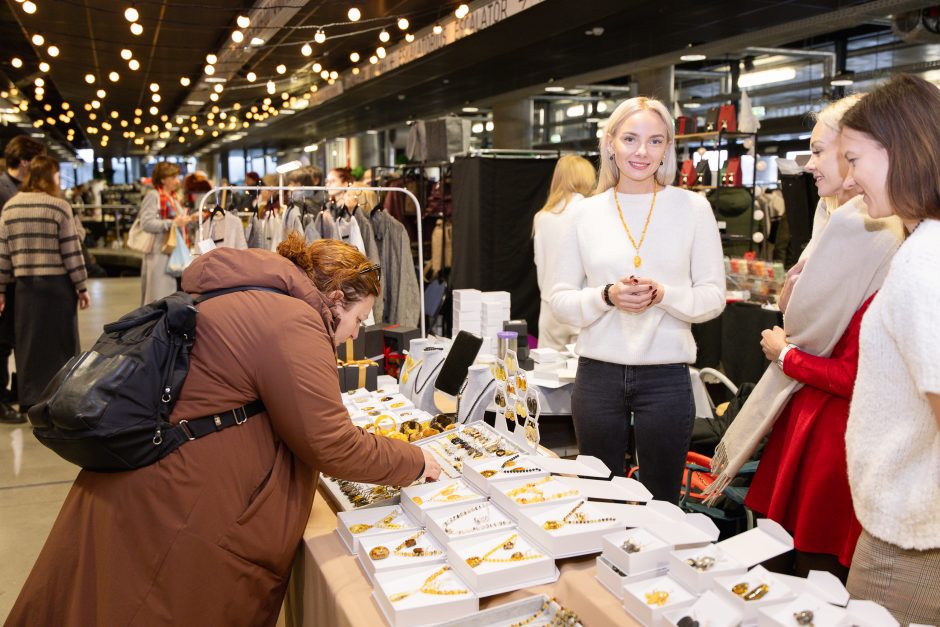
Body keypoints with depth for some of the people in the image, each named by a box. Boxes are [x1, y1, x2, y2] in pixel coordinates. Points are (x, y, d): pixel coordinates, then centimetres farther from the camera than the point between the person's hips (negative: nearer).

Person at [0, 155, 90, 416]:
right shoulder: (59, 206, -7)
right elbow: (71, 250, -8)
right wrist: (82, 286, -2)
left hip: (24, 284, 4)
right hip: (57, 284, -4)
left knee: (29, 343, 11)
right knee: (61, 343, 6)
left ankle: (30, 401, 17)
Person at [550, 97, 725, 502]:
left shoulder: (693, 207, 1)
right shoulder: (584, 213, 3)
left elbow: (713, 297, 1)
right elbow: (560, 300, 4)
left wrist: (662, 295, -17)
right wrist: (607, 297, -14)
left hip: (666, 376, -1)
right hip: (598, 374, 1)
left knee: (661, 503, 12)